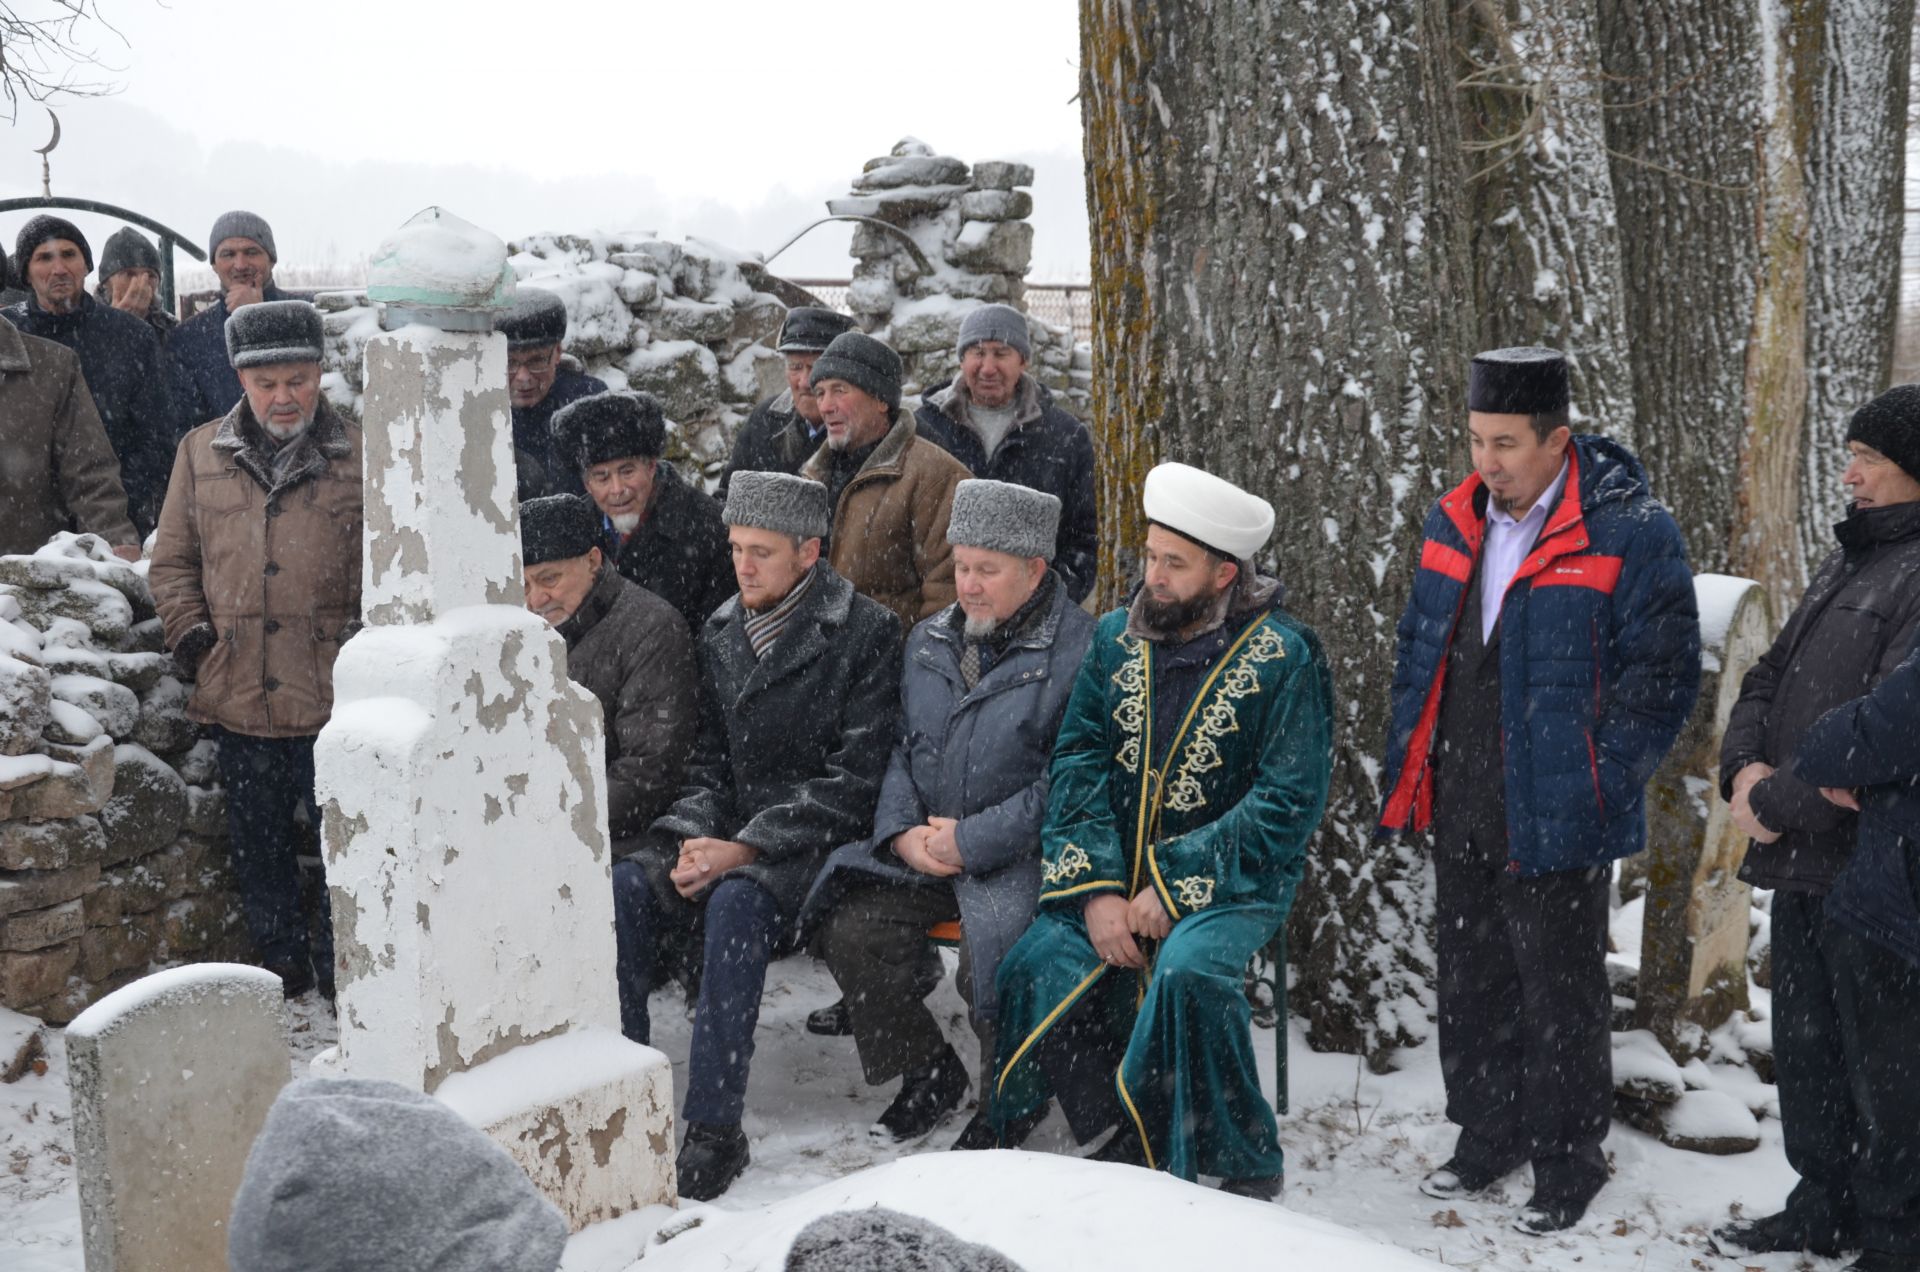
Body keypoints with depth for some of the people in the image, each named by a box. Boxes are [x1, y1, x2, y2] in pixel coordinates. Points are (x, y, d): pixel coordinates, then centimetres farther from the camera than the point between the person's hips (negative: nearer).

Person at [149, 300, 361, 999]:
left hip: (333, 697, -2)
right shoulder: (201, 454, 8)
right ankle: (280, 965, 28)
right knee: (258, 843, 13)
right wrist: (190, 633, 1)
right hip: (238, 697, 3)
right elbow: (172, 561, 14)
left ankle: (340, 968, 17)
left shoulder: (361, 456, 1)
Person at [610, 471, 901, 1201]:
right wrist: (695, 837, -6)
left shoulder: (863, 634, -6)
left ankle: (714, 1130, -30)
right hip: (731, 834, 6)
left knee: (736, 904, -35)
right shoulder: (721, 634, 14)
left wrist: (745, 849, -18)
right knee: (621, 889, -20)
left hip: (819, 841, -6)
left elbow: (854, 780, -11)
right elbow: (710, 762, 16)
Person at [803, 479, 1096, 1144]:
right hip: (922, 847, 6)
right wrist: (903, 831, -3)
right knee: (851, 932, -14)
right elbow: (898, 745, 16)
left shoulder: (1078, 650, -9)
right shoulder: (930, 641, 14)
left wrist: (971, 842, -17)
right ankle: (929, 1073, 7)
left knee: (991, 958, -29)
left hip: (1023, 857, -6)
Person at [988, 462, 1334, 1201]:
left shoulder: (1286, 657, -6)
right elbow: (1078, 761, 1)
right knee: (1037, 969, -23)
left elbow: (1290, 802, -12)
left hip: (1232, 882, -4)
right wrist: (1096, 890, -14)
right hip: (1115, 875, 4)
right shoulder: (1116, 637, 8)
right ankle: (1132, 1137, -2)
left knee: (1186, 970, -34)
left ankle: (1245, 1167, -11)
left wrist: (1172, 887, -18)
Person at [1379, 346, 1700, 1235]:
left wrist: (1591, 788, -15)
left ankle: (1568, 1162, 22)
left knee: (1559, 996, 6)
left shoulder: (1629, 534, -13)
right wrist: (1409, 769, 11)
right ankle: (1487, 1135, 35)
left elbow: (1660, 677, -12)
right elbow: (1417, 654, 18)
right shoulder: (1453, 525, 7)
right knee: (1470, 983, 17)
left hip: (1555, 825, -6)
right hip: (1460, 819, 6)